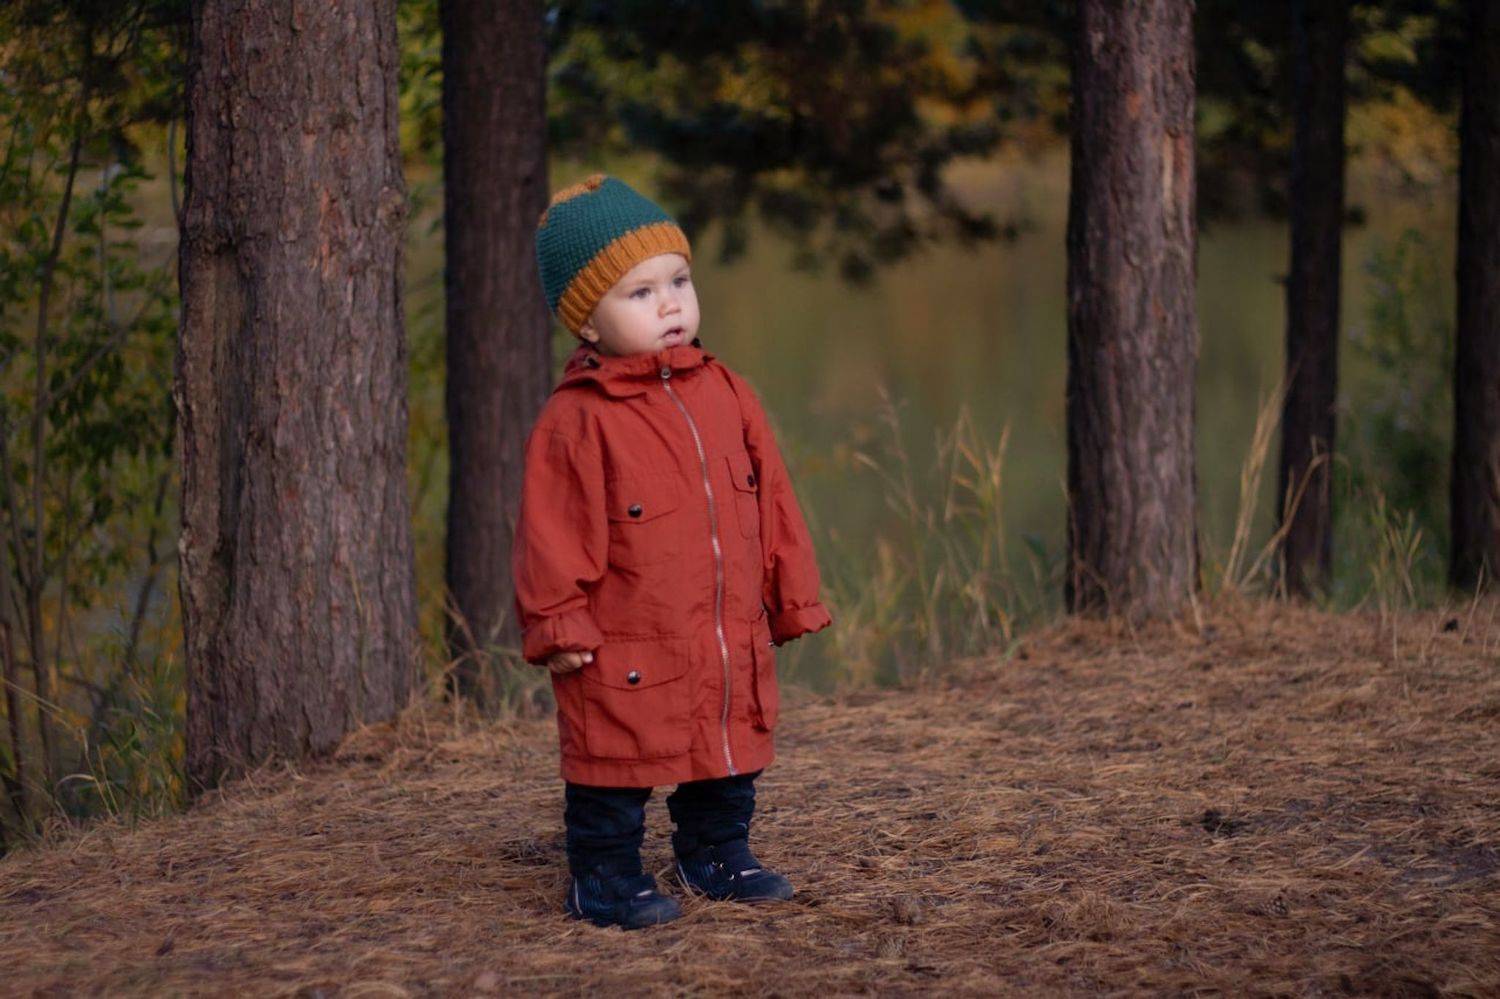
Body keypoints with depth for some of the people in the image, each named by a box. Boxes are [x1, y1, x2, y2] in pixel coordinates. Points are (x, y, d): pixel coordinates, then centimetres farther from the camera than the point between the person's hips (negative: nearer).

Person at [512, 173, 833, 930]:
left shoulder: (725, 396, 6)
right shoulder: (575, 423, -13)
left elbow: (770, 503, 12)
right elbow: (553, 533, -11)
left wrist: (793, 597, 12)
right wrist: (561, 626, -13)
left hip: (732, 647, 6)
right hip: (626, 655, -6)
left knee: (728, 757, 18)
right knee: (614, 769, 1)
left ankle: (717, 856, 35)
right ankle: (603, 880, 14)